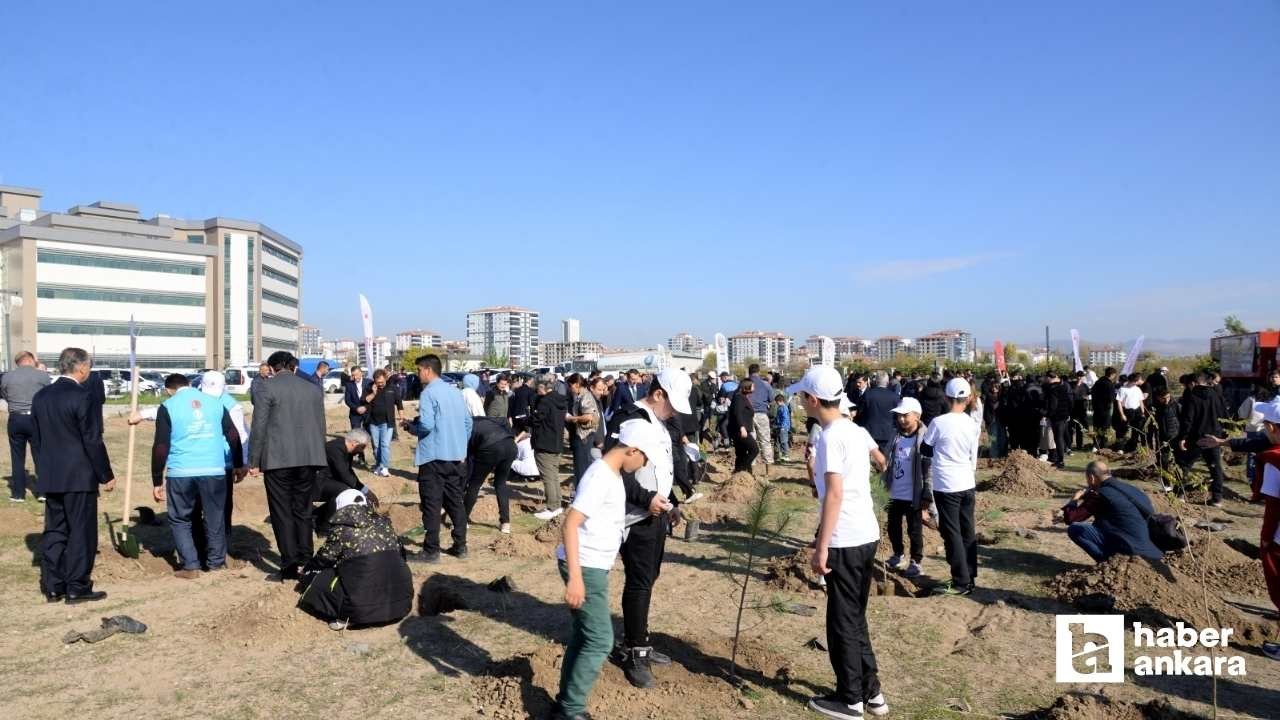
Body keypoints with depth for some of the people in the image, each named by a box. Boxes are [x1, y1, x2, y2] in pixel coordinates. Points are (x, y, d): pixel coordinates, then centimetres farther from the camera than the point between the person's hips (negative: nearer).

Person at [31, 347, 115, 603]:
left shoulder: (41, 396, 7)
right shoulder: (82, 397, -15)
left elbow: (36, 439, 13)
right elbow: (93, 441, -14)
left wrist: (43, 471, 21)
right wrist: (106, 475, -6)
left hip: (50, 477, 7)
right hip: (79, 477, -7)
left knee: (54, 531, 13)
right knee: (81, 532, 2)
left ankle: (52, 587, 19)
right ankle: (77, 588, 6)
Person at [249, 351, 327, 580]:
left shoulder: (269, 387, -3)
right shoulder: (313, 389, 13)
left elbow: (259, 426, -6)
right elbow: (320, 426, 16)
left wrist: (254, 461, -1)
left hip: (278, 459, -4)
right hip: (308, 458, 5)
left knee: (282, 512, 2)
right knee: (303, 511, 12)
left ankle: (290, 565, -1)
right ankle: (305, 562, 13)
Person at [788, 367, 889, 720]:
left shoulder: (830, 438, -17)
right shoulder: (857, 430, 9)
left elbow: (834, 494, -24)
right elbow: (877, 456, 32)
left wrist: (822, 547, -22)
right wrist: (880, 464, 55)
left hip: (845, 541, -9)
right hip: (866, 535, 9)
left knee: (842, 622, 3)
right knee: (855, 618, 18)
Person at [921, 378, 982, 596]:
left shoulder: (939, 422, -13)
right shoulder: (973, 425, 0)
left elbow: (925, 449, -1)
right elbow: (973, 457, 10)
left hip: (946, 485, -5)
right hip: (967, 484, 5)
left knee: (951, 533, -1)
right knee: (967, 532, 13)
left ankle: (961, 582, 0)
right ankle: (969, 577, 21)